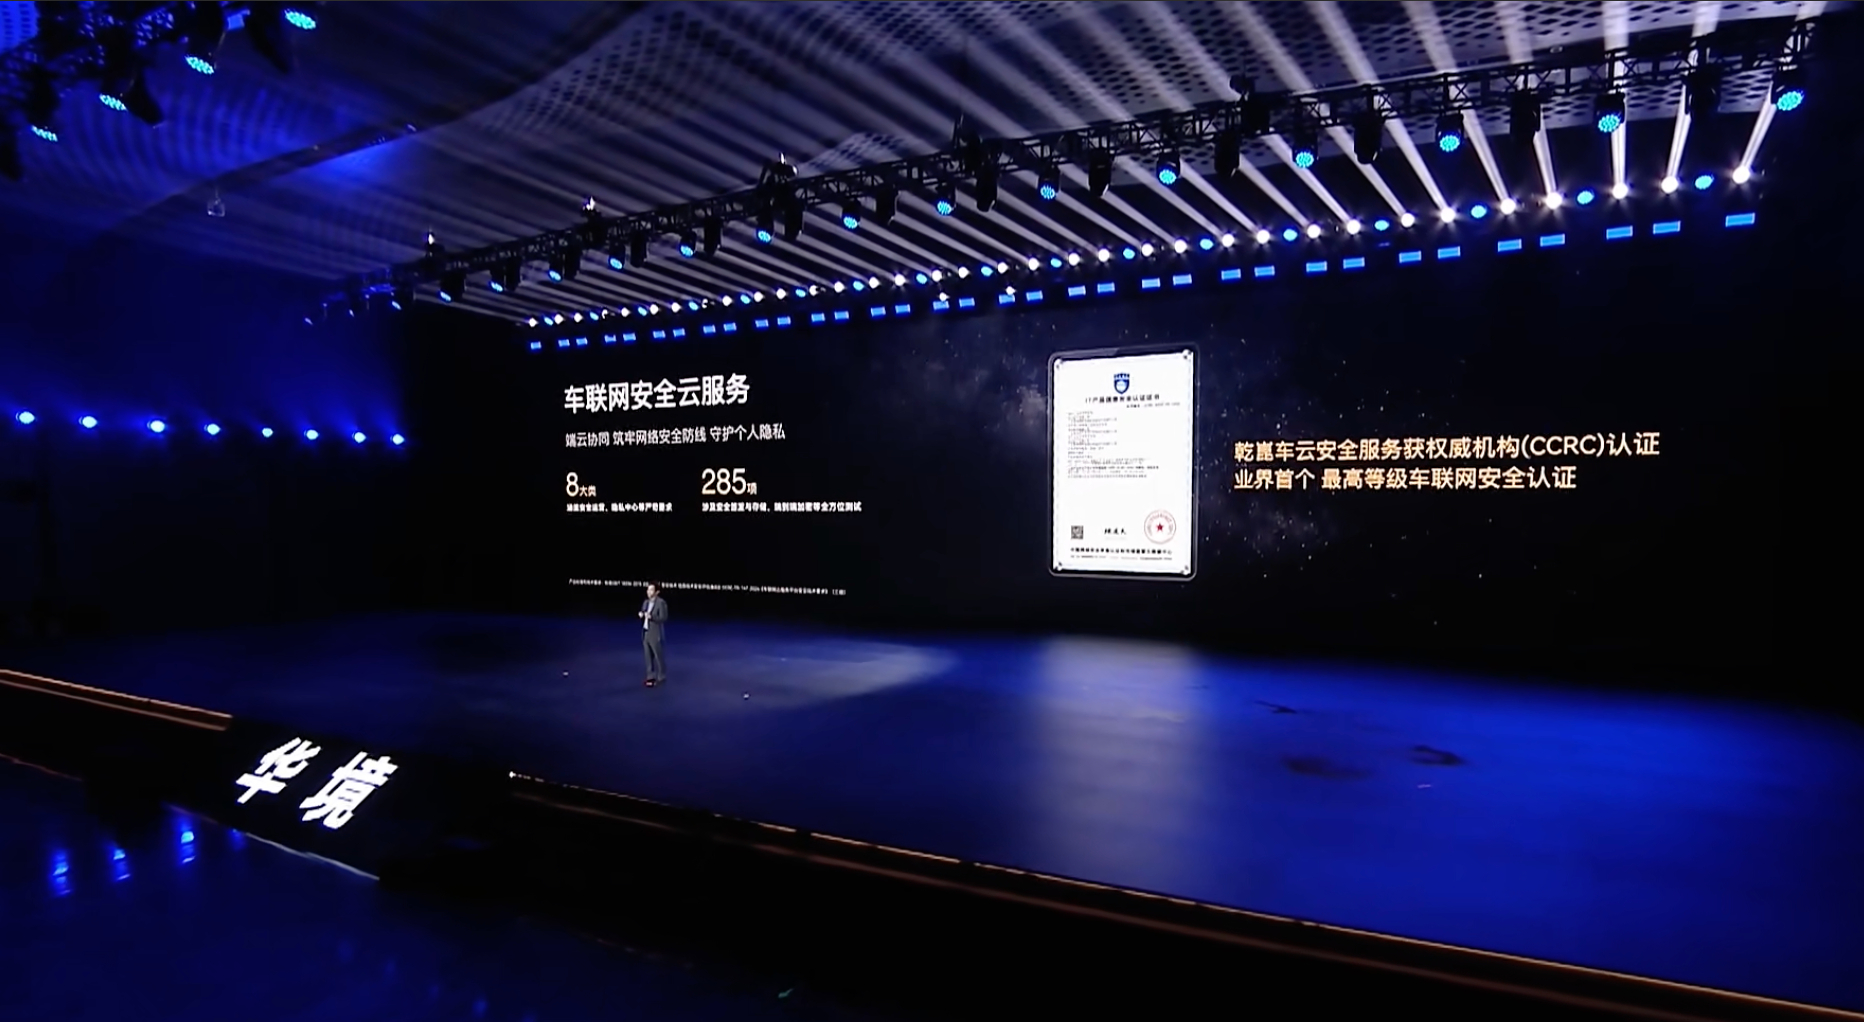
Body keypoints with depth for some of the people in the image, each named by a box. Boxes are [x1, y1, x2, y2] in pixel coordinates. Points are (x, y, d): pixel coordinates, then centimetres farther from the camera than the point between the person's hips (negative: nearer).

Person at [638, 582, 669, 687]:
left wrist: (651, 617, -28)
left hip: (656, 635, -7)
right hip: (646, 633, 7)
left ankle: (661, 678, 14)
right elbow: (643, 616, 18)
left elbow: (663, 618, -18)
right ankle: (651, 677, 21)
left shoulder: (661, 602, -13)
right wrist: (640, 615, -5)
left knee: (659, 657, 3)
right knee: (649, 657, 12)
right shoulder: (645, 602, 10)